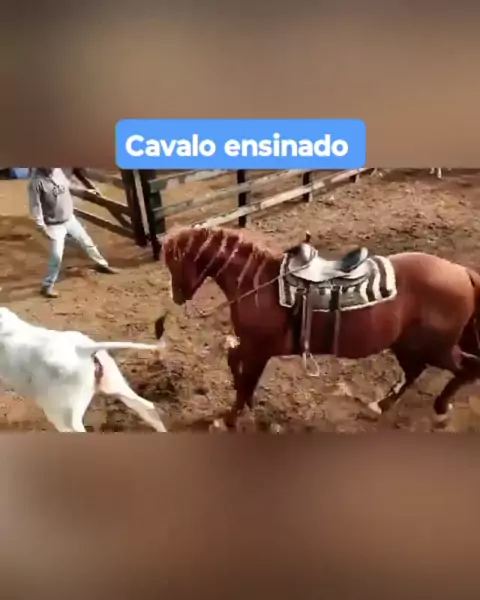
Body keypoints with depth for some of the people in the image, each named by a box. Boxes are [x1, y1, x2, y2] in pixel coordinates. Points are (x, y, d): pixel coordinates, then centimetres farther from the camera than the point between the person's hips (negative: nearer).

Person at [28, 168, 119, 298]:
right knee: (57, 256, -8)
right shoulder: (36, 180, -24)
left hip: (70, 218, 6)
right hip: (54, 225, -6)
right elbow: (35, 206, -21)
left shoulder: (57, 170, -6)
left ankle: (102, 264, 41)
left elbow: (67, 185, 14)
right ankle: (47, 286, 10)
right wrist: (42, 227, -22)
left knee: (87, 241, 19)